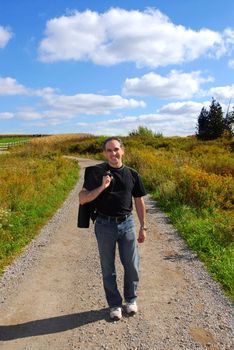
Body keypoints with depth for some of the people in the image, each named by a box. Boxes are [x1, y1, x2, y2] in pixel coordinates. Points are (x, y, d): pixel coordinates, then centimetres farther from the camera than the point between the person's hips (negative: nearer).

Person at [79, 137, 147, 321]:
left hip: (127, 224, 2)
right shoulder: (96, 173, -5)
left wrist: (143, 227, 8)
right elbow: (82, 199, -10)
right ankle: (114, 304, 32)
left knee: (132, 265, 10)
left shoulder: (132, 174, 1)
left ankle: (131, 299, 36)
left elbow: (139, 201, 8)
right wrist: (102, 187, -24)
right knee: (108, 268, 12)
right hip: (105, 225, -1)